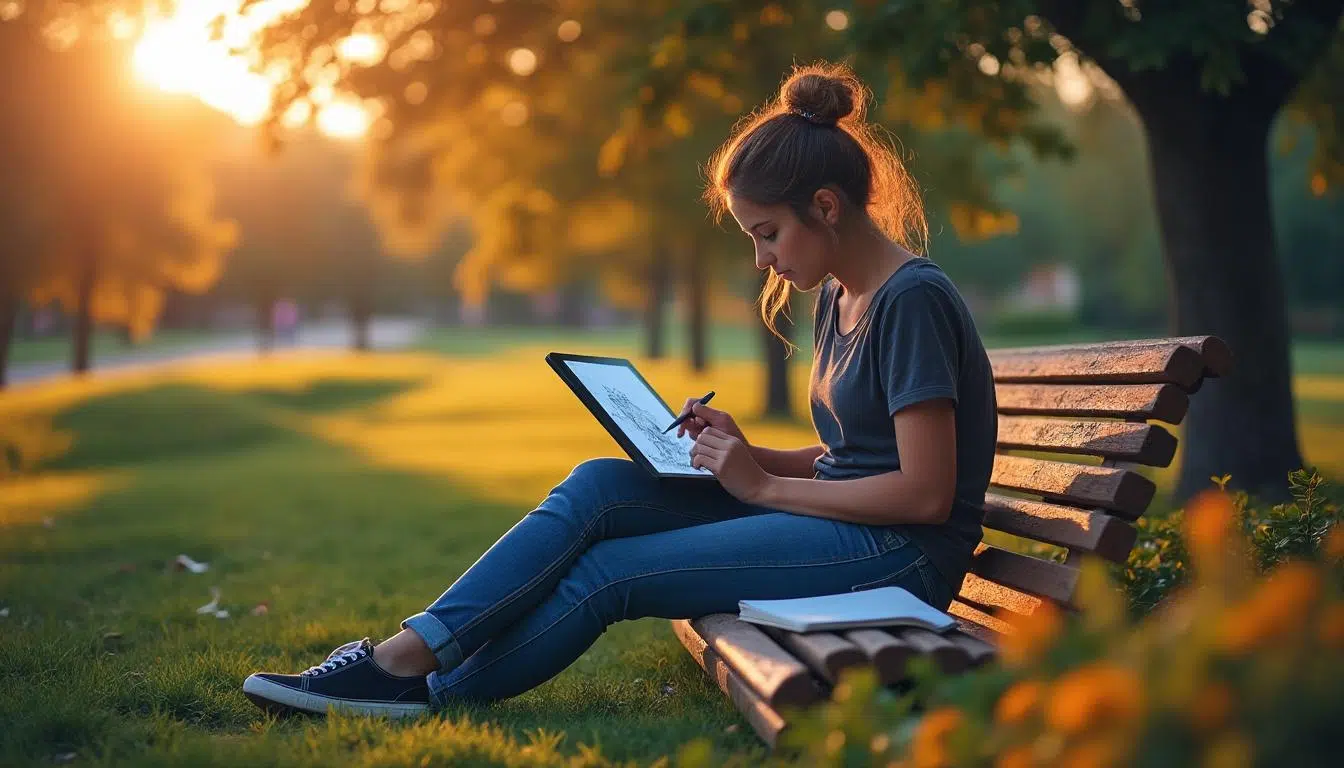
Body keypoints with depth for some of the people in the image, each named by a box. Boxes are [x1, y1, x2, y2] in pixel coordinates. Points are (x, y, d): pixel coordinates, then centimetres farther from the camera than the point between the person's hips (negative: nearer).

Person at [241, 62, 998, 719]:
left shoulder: (913, 300, -15)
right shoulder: (839, 295, 14)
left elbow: (925, 493, -20)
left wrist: (765, 485, -14)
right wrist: (750, 455, -1)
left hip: (898, 553, -8)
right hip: (831, 517, 8)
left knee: (610, 570, -16)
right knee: (597, 486, -9)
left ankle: (433, 694, -1)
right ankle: (407, 654, -12)